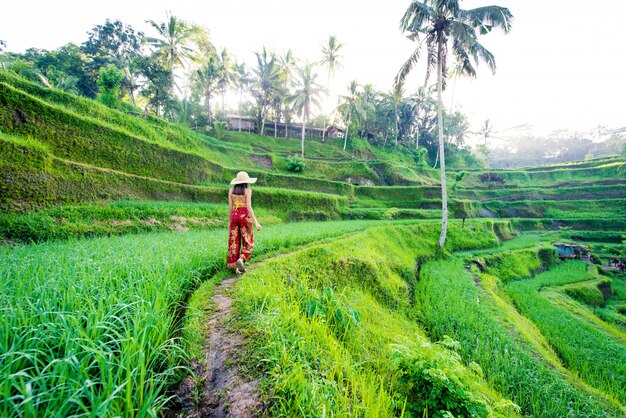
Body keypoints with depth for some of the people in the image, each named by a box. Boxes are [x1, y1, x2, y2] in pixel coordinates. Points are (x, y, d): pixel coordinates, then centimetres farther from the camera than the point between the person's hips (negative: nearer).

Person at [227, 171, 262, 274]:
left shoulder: (231, 190, 5)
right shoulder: (247, 190, -7)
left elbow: (230, 207, 6)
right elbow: (249, 207, -14)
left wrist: (229, 221, 15)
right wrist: (256, 222, -15)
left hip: (234, 215, 4)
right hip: (245, 216, -4)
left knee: (234, 242, 8)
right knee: (248, 242, 9)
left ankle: (236, 267, 9)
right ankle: (241, 259, -14)